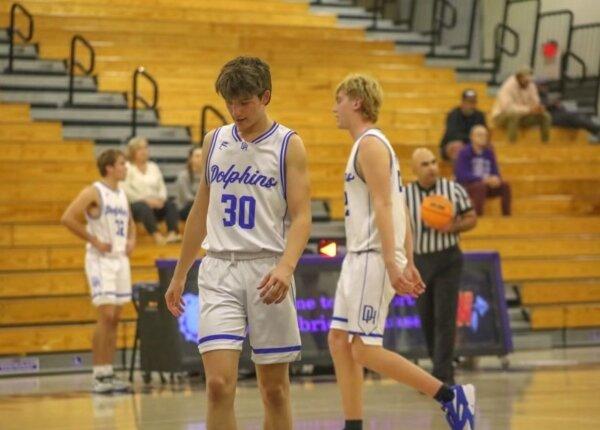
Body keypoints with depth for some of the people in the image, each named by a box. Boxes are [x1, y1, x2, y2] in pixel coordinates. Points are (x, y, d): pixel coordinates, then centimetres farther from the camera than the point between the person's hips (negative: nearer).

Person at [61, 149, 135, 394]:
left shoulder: (122, 195, 14)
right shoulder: (94, 192, -10)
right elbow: (67, 218, -18)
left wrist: (131, 240, 9)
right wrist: (94, 241, -16)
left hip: (120, 259, 8)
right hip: (101, 260, -8)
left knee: (115, 318, 7)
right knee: (106, 316, -13)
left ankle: (109, 374, 11)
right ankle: (99, 377, -10)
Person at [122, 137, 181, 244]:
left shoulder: (153, 166, 21)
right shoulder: (127, 168, 2)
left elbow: (162, 187, 16)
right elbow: (126, 191, -10)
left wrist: (161, 199, -6)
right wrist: (145, 200, -17)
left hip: (154, 203, 5)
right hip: (134, 204, -5)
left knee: (170, 204, -25)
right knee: (144, 208, -39)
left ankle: (173, 233, -43)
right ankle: (156, 235, -53)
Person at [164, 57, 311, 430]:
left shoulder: (288, 145, -1)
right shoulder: (214, 141, 12)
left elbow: (301, 217, -8)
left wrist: (286, 267, -25)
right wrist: (179, 276, 21)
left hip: (267, 271, -2)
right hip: (219, 271, 2)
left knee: (274, 388, 4)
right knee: (219, 385, -11)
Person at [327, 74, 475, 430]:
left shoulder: (370, 144, -11)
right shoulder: (371, 145, 19)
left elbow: (384, 205, -20)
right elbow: (400, 209, 20)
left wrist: (392, 265, -26)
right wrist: (408, 263, 19)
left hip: (374, 258, -10)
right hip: (359, 257, 10)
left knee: (366, 350, -10)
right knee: (339, 341, 7)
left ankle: (451, 395, -7)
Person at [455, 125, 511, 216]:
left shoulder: (489, 153, 7)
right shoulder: (464, 153, -10)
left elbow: (495, 172, 10)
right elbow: (461, 175, -19)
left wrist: (495, 178, -17)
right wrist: (483, 179, -27)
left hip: (486, 184, 5)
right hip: (466, 186, -5)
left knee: (505, 185, -19)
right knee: (480, 186, -37)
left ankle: (507, 215, -21)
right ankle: (478, 216, -40)